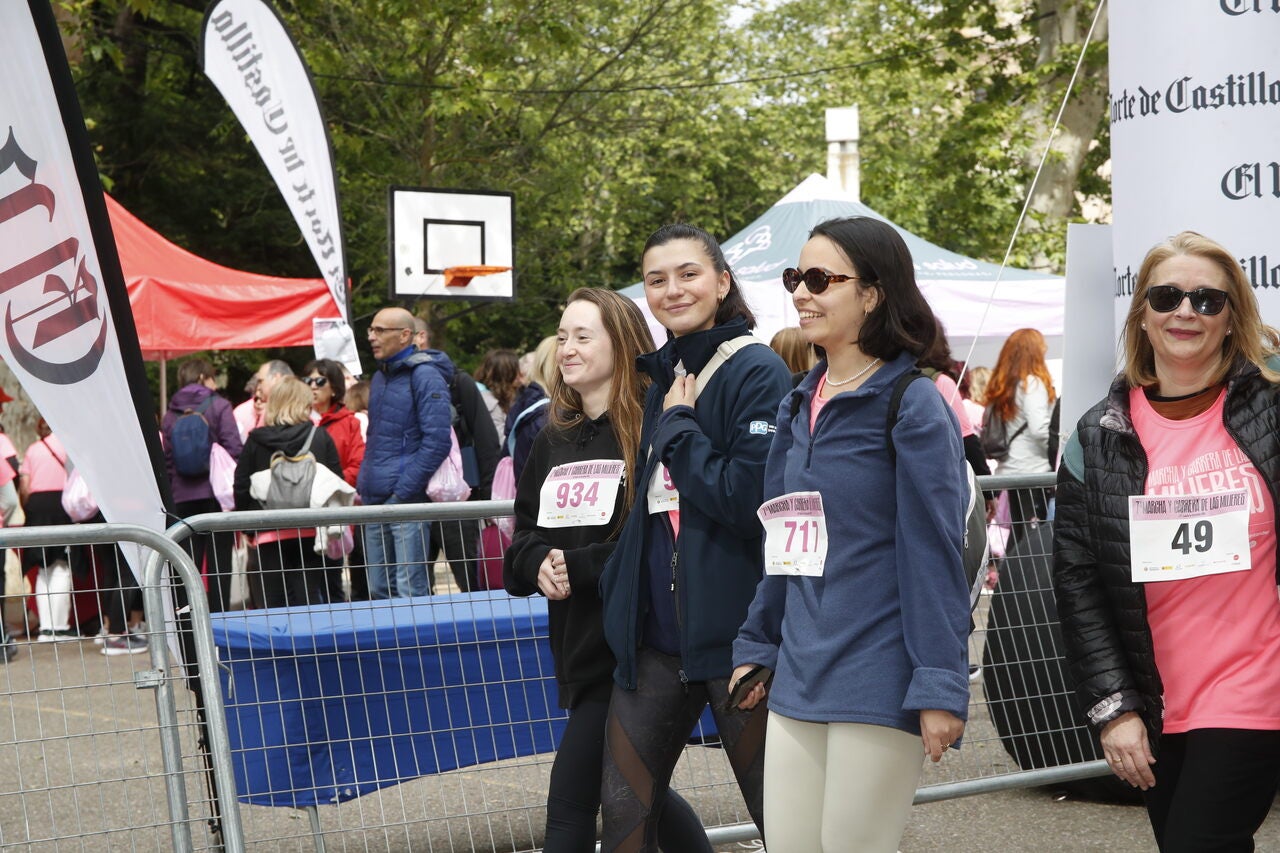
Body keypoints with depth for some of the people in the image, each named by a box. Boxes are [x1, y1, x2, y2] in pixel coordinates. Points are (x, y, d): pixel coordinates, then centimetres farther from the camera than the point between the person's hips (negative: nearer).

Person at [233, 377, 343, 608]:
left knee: (272, 605, 2)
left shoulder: (255, 441, 1)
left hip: (270, 535, 0)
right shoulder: (321, 437, 1)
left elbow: (241, 488, 4)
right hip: (311, 533, 1)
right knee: (310, 601, 4)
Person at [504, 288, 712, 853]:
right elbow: (523, 535, 15)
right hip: (577, 643, 8)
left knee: (570, 805, -8)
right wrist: (539, 564, -7)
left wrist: (578, 566, -17)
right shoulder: (552, 442, 11)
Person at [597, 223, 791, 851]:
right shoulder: (663, 378, 15)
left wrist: (678, 429, -12)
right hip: (655, 631, 8)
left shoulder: (756, 371, -10)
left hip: (731, 629, -8)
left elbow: (750, 498, -21)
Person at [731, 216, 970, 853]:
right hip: (799, 681, 7)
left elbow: (934, 554, -14)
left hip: (877, 683, -7)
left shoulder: (913, 405, -9)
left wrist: (940, 687, -17)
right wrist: (757, 648, 18)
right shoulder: (801, 406, 13)